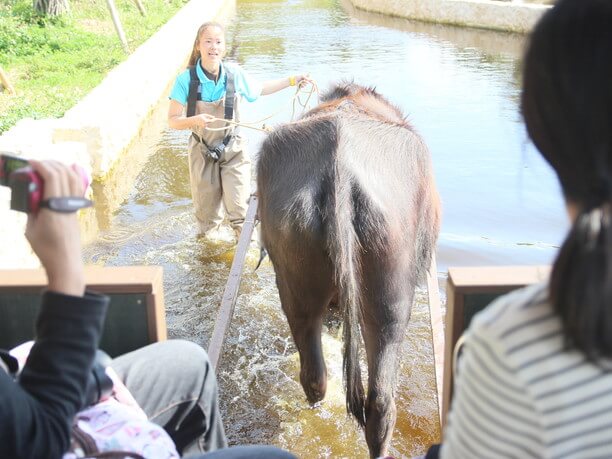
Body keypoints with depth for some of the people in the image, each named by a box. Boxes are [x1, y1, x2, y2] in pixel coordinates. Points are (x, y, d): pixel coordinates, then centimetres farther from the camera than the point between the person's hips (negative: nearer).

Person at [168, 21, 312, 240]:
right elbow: (173, 120, -13)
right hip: (203, 152, 0)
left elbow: (260, 89, 10)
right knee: (206, 210, 14)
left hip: (233, 149, 0)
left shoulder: (235, 74, -11)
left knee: (239, 207, -9)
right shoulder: (186, 80, -17)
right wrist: (194, 120, -33)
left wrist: (291, 80, 5)